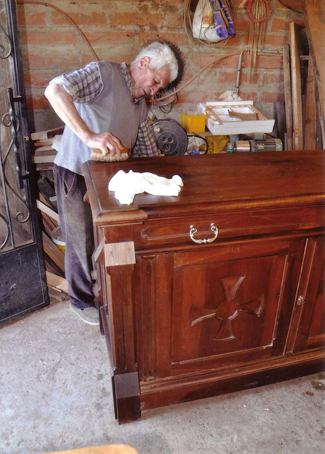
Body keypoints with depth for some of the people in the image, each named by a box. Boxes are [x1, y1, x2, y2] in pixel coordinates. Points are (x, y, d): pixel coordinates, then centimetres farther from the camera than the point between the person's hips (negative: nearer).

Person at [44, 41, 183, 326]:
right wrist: (89, 136, -35)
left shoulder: (140, 105, 13)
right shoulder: (103, 73, -11)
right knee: (83, 243, 6)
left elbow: (147, 151, 18)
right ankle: (83, 300, 29)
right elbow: (55, 90, -27)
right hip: (76, 175, -7)